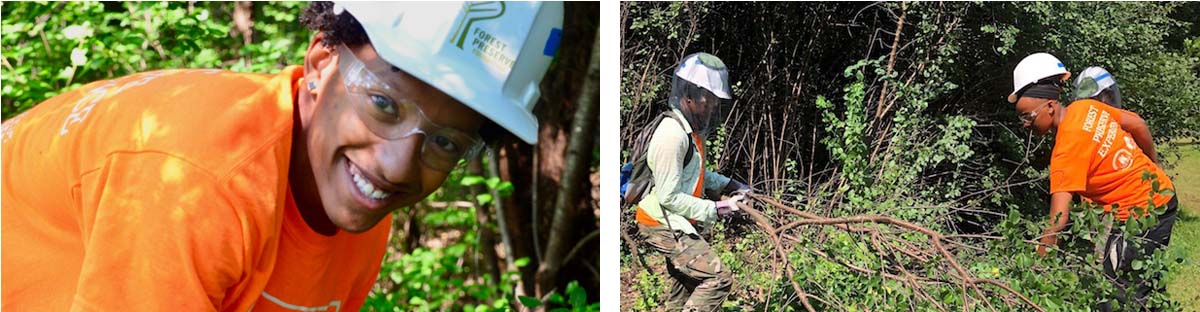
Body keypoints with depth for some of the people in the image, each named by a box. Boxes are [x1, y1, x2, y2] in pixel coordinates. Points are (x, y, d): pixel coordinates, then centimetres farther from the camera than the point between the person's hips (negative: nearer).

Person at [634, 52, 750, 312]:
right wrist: (715, 209, -21)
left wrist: (729, 185, 9)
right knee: (718, 278, -14)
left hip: (676, 223, 10)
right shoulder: (672, 134, -26)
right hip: (662, 225, -10)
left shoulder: (692, 129, 6)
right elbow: (669, 197, -26)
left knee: (687, 285, 20)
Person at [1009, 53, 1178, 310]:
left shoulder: (1067, 149, -27)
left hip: (1141, 215, -10)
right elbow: (1138, 126, 9)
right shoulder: (1087, 107, -5)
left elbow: (1057, 221, -30)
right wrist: (1151, 165, 27)